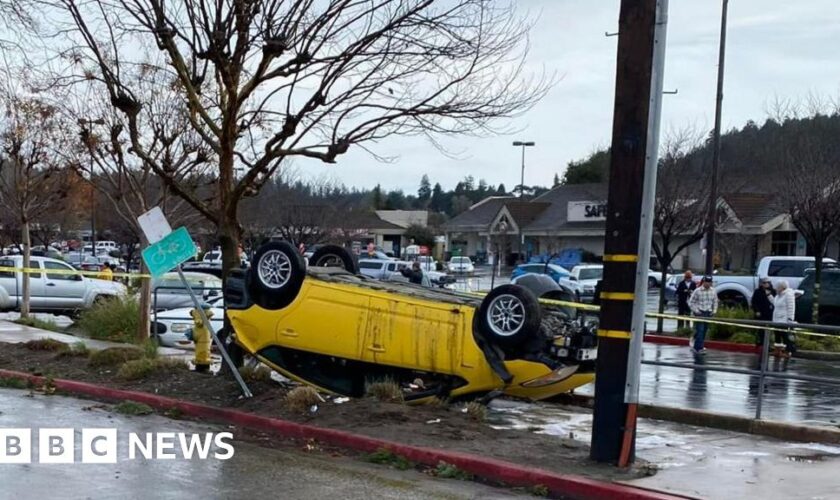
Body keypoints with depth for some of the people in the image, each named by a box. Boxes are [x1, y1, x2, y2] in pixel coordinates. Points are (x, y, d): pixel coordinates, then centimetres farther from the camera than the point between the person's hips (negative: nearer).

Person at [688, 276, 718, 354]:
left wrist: (714, 310, 5)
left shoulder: (713, 291, 5)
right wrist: (696, 310, -11)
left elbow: (715, 302, 17)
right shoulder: (697, 291, -10)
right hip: (700, 313, -5)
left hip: (708, 313, 5)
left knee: (704, 330, 9)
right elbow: (691, 302, -4)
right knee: (700, 330, -12)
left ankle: (697, 347, 22)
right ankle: (698, 348, -11)